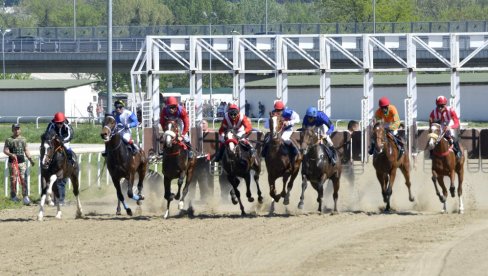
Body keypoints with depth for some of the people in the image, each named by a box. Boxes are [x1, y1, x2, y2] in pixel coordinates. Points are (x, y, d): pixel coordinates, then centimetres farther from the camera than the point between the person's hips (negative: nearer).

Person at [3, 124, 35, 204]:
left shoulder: (23, 139, 13)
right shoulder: (9, 140, 0)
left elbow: (26, 150, 18)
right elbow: (5, 150, -7)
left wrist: (30, 160, 12)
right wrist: (11, 154, -26)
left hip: (22, 162, 3)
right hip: (13, 162, -3)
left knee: (23, 179, -4)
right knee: (13, 179, 2)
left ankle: (25, 196, -7)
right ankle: (13, 196, 15)